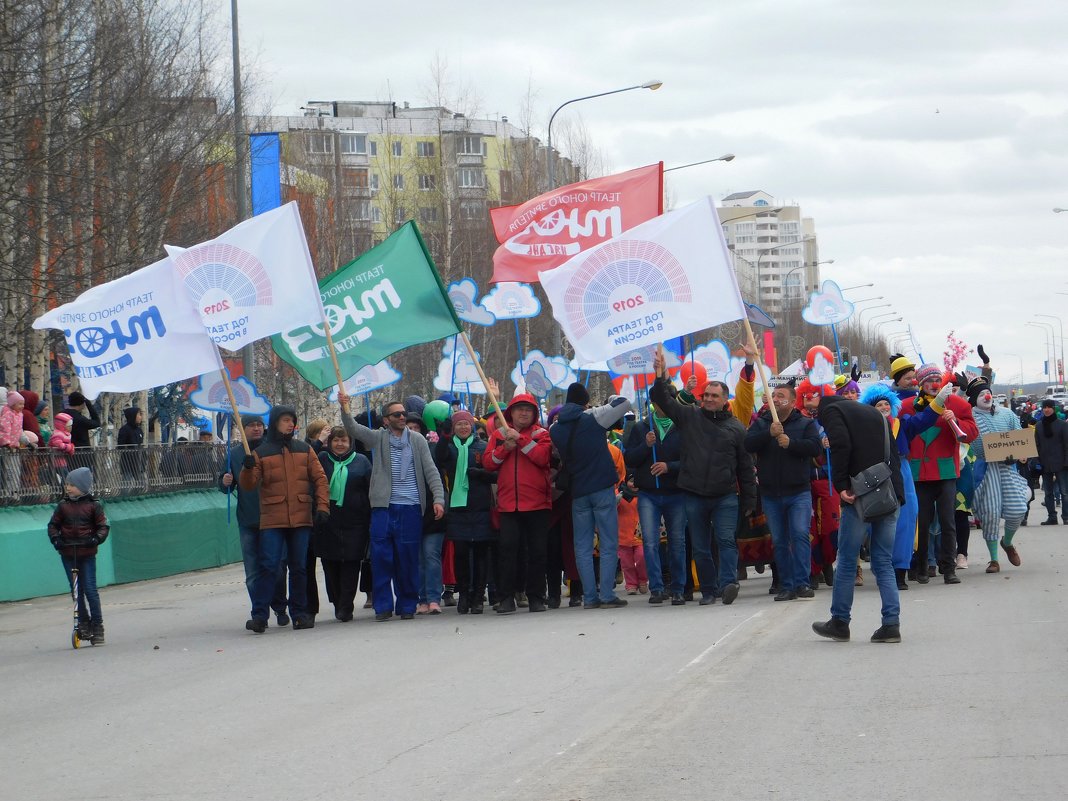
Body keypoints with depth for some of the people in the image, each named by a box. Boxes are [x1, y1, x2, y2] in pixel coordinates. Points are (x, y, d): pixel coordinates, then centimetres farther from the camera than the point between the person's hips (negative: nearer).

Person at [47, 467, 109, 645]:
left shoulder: (93, 505, -1)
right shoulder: (63, 506, 5)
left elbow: (103, 526, -1)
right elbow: (53, 524, 9)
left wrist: (97, 538, -19)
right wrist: (55, 538, -9)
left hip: (87, 553, -3)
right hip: (68, 554, 3)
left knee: (90, 590, -5)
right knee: (76, 590, 6)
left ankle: (97, 626, 3)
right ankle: (83, 623, 16)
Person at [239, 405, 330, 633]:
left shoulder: (304, 450, 11)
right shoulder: (261, 452, 4)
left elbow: (320, 478, 9)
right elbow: (248, 485, 0)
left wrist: (322, 506, -2)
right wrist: (248, 469, -21)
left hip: (301, 519, 2)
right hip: (272, 520, -2)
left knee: (299, 567, 7)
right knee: (268, 567, -10)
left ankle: (299, 614, 14)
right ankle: (259, 616, -10)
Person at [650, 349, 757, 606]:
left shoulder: (736, 428, 5)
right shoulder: (690, 416, 7)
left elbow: (746, 467, 7)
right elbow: (662, 400, 3)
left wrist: (748, 501, 5)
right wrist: (660, 376, -15)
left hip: (725, 496, -1)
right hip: (694, 496, 2)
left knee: (726, 539, -14)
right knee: (700, 547, 6)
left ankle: (728, 583, -21)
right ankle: (708, 590, 14)